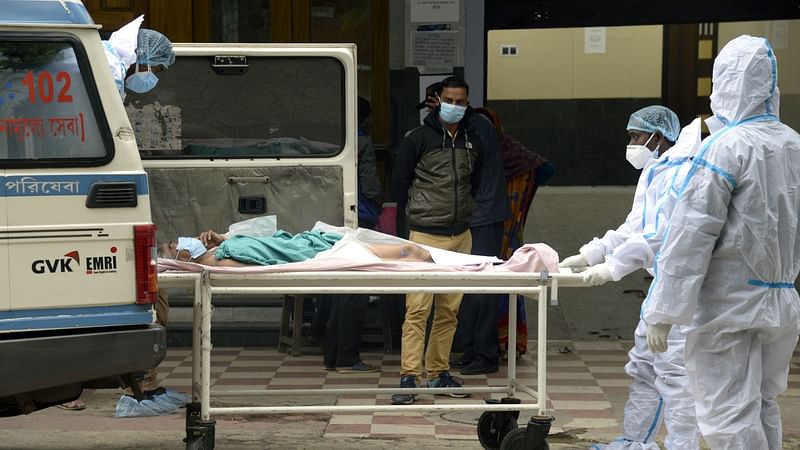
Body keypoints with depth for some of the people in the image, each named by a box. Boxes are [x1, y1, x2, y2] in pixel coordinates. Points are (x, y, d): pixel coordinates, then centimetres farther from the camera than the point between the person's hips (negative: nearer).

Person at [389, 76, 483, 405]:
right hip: (424, 236, -5)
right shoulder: (417, 139, -2)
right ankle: (408, 377, -10)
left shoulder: (473, 143, 13)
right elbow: (399, 186, 0)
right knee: (418, 309, -10)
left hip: (461, 237, 5)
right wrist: (404, 235, -2)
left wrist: (469, 221, 14)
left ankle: (438, 372, 18)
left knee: (450, 310, 8)